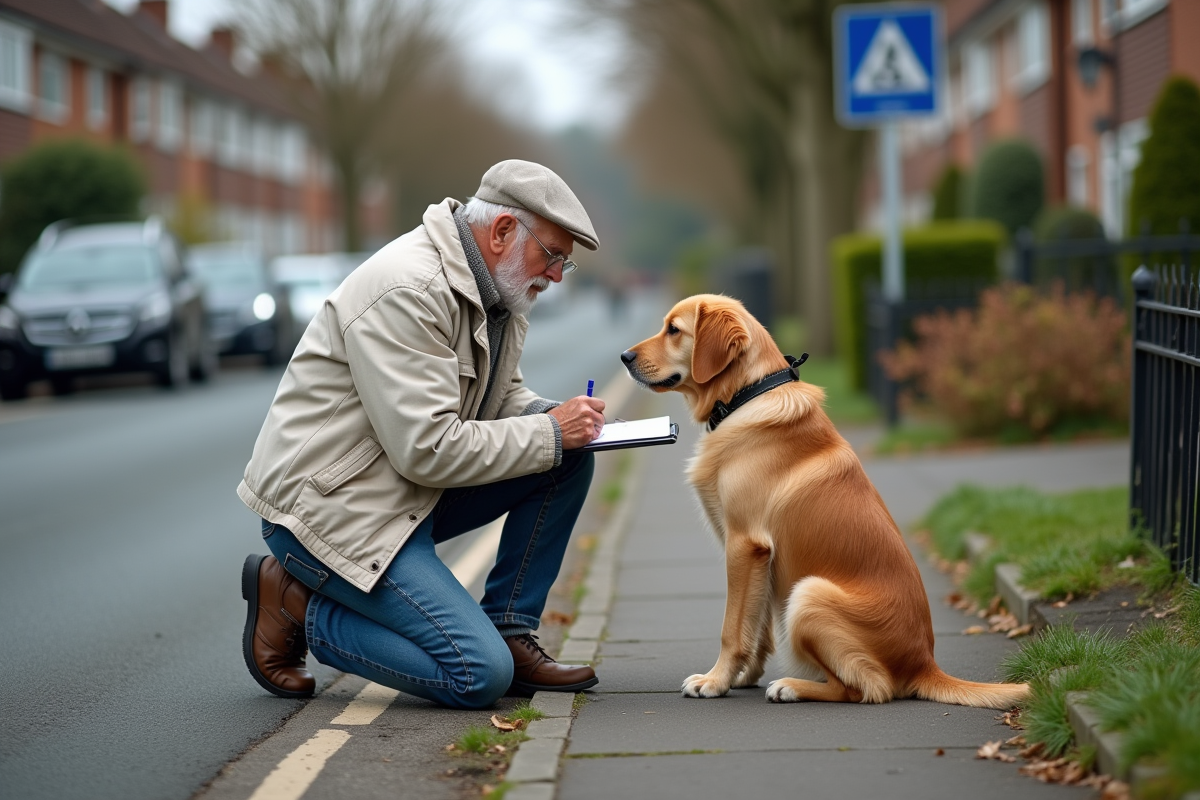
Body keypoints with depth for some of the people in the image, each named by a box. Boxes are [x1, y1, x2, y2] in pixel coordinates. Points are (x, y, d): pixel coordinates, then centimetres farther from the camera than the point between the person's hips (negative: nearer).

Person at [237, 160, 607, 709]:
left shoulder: (493, 290, 6)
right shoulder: (407, 291, -24)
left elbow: (501, 393, 21)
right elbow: (428, 450, -27)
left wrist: (556, 418, -1)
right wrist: (548, 433, -18)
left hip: (411, 490, 10)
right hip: (330, 505, -10)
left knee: (569, 458, -1)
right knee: (479, 677, -16)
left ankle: (507, 634, 5)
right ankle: (296, 605, -1)